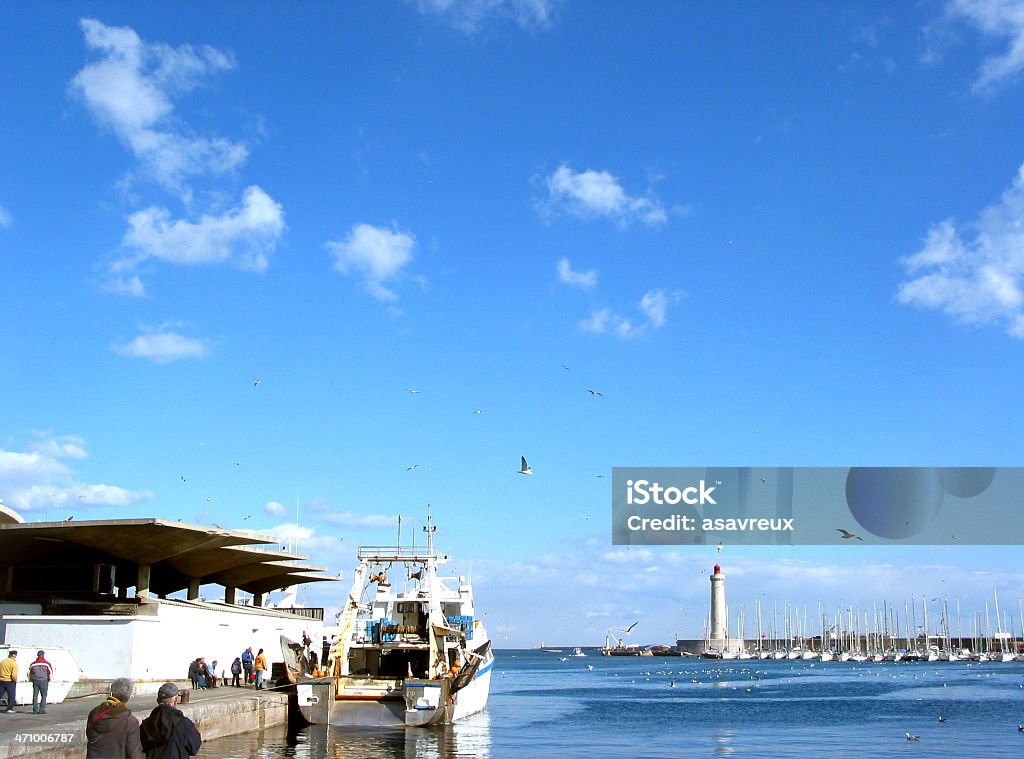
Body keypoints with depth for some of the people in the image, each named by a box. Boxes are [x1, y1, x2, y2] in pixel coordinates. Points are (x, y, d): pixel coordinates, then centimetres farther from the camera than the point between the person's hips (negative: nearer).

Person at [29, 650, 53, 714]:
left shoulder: (33, 664, 6)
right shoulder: (47, 664, -4)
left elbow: (29, 674, 10)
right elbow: (50, 673, -4)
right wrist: (49, 679, 13)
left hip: (35, 681, 3)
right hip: (44, 681, -3)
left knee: (35, 696, 8)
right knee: (43, 696, 3)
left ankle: (35, 710, 6)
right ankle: (42, 710, -1)